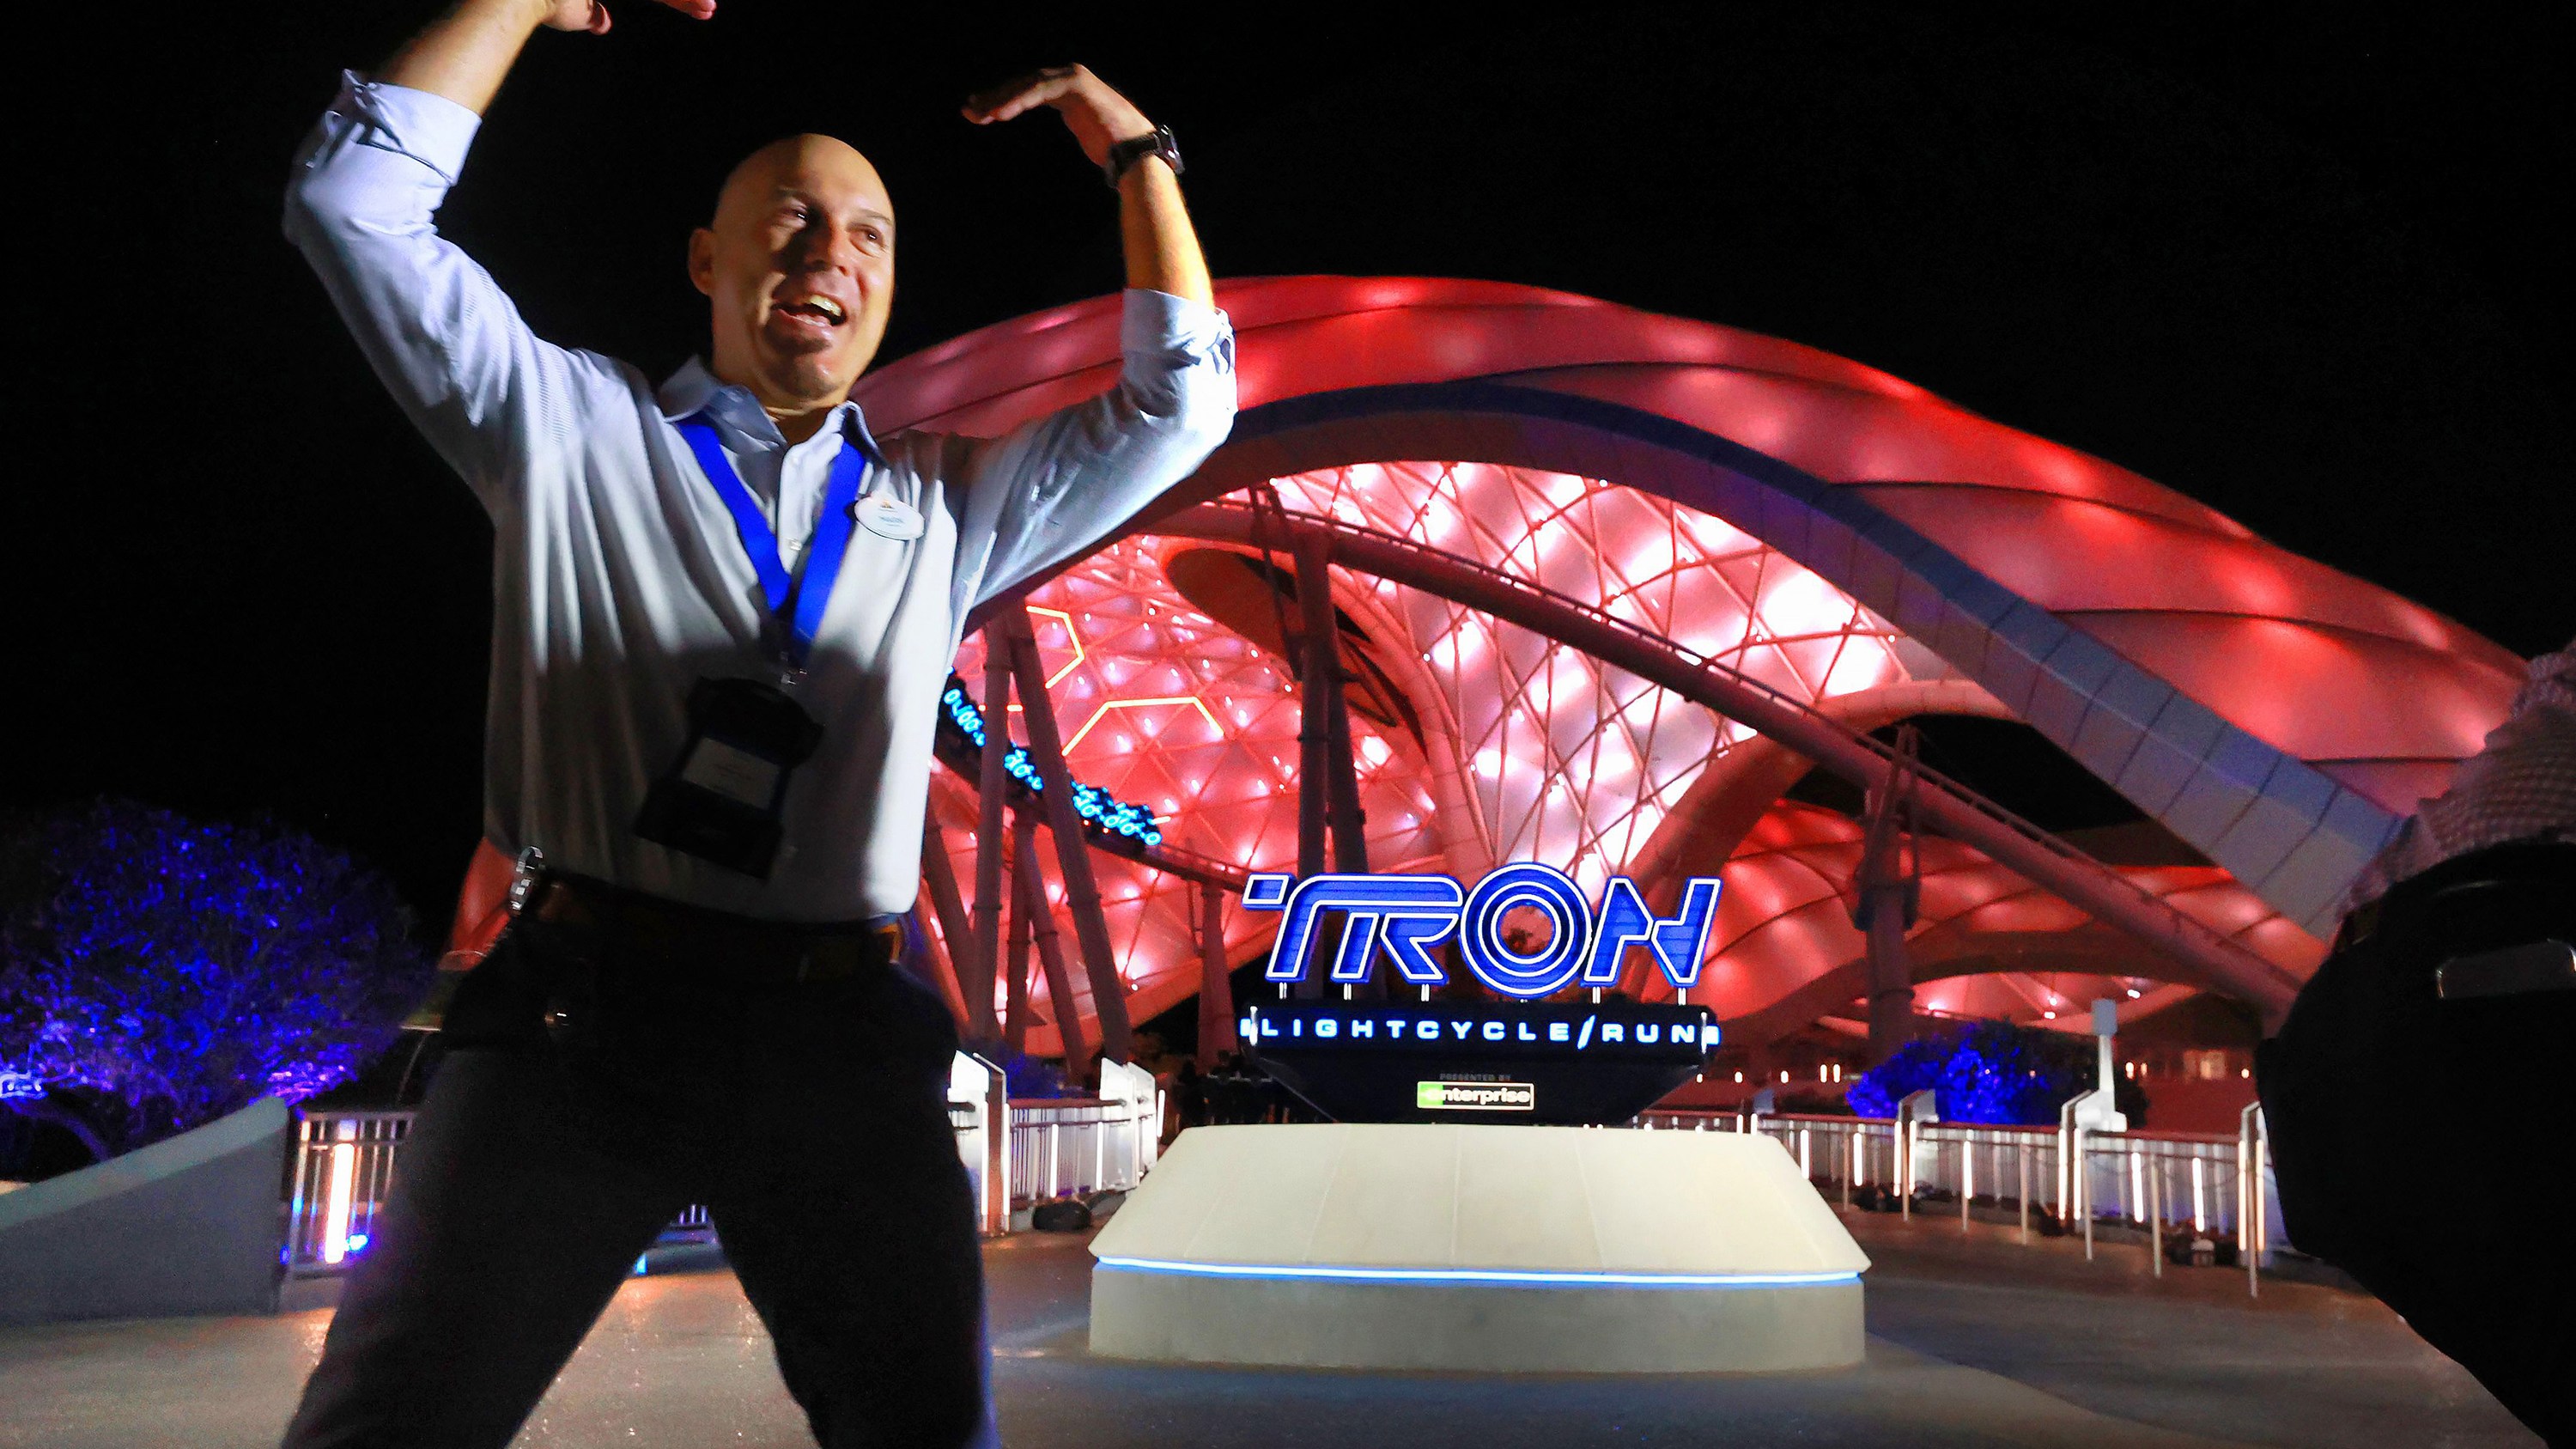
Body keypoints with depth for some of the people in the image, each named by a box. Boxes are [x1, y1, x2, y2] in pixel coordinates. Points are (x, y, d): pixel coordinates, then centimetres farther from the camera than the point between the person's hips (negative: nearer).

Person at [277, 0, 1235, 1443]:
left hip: (841, 1036, 2)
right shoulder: (573, 431, 14)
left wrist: (1136, 151, 17)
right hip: (581, 1007, -1)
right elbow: (356, 200, 7)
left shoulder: (944, 508, 20)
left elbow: (1180, 405, 18)